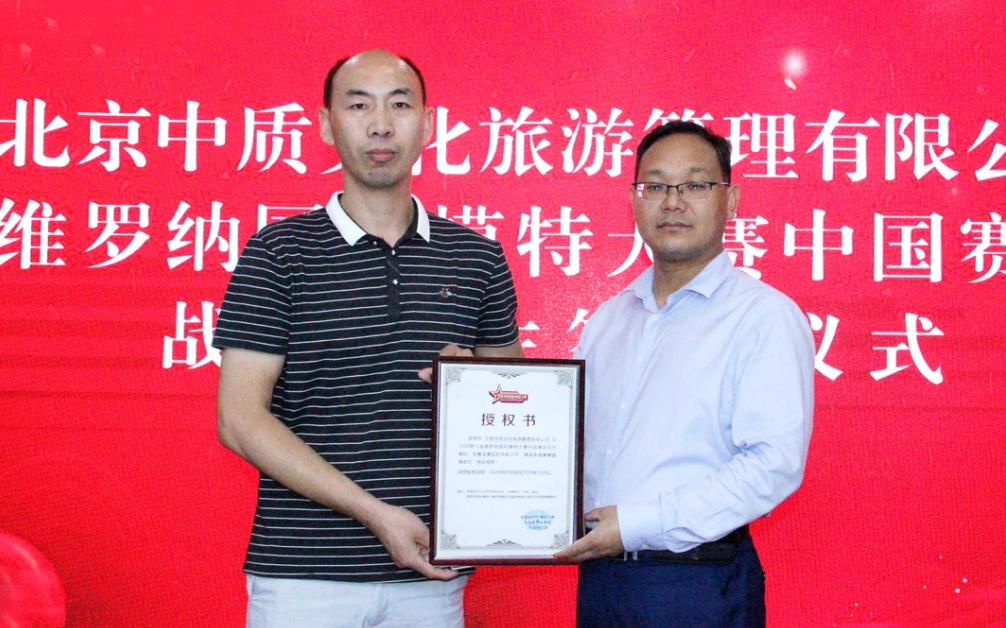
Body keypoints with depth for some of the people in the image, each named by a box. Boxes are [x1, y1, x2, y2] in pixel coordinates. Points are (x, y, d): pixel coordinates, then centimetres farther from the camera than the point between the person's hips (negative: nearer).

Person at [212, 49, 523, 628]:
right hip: (303, 574, -2)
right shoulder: (279, 252, -2)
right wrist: (374, 511, -14)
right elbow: (241, 418, -7)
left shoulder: (478, 257, 6)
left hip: (430, 574, 3)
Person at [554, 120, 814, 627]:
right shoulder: (607, 319, 13)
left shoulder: (765, 315, -8)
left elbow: (774, 464, -17)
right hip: (599, 574, 6)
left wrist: (637, 525, -18)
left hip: (699, 584, -5)